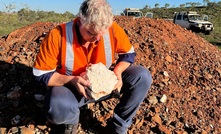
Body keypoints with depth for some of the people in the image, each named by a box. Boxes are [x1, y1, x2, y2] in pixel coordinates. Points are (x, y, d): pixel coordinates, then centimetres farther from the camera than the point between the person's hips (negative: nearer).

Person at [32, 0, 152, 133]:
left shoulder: (113, 29, -18)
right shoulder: (57, 36, -25)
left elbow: (128, 53, -1)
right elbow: (41, 74, -16)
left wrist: (117, 71, -22)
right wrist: (71, 80, -32)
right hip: (71, 88, -2)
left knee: (142, 76, -17)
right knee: (57, 109, -38)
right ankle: (72, 121, 4)